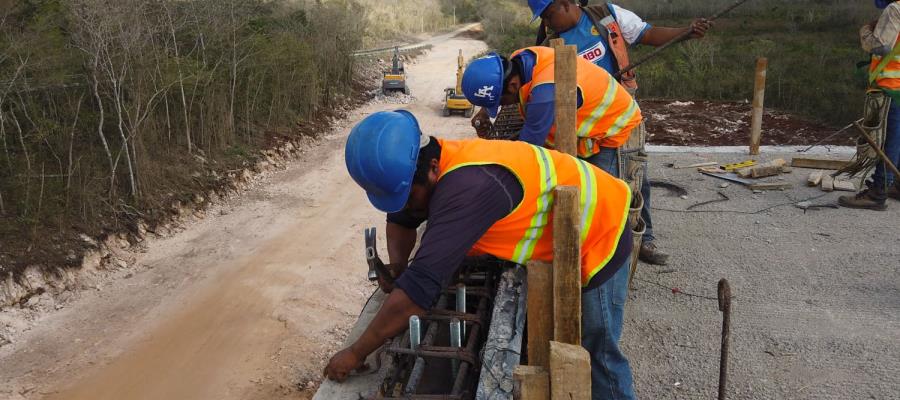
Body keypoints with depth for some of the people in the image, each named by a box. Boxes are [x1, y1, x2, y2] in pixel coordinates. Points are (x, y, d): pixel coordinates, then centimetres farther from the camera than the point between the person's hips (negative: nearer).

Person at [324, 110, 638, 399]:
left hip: (599, 235, -9)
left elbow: (421, 286, -43)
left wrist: (356, 354, -34)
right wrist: (397, 272, -10)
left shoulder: (467, 187, -41)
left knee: (596, 350, 2)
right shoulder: (429, 163, -11)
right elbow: (401, 220, 8)